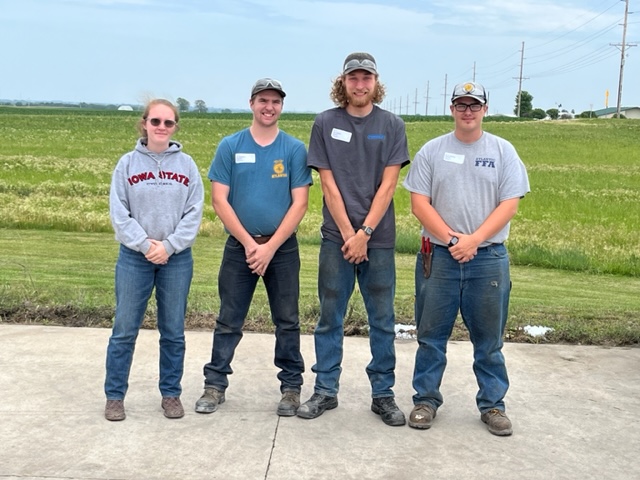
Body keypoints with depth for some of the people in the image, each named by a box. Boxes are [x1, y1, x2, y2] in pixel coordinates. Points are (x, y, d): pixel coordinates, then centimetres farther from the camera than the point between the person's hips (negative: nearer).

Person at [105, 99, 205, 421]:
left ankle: (171, 394, 20)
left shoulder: (186, 165, 3)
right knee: (124, 330, 4)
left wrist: (169, 245, -13)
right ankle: (115, 395, 16)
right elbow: (118, 212, -4)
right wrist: (145, 244, -14)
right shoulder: (128, 163, 2)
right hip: (133, 258, 0)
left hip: (177, 259, 1)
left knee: (173, 332, 8)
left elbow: (194, 213, -3)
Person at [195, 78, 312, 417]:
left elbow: (299, 203, -4)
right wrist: (249, 243, -10)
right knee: (229, 321, 5)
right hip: (239, 246, 0)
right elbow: (219, 201, -3)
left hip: (282, 247, 0)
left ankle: (291, 386, 18)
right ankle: (215, 385, 16)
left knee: (287, 321, 7)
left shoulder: (294, 149, 0)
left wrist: (270, 247, -12)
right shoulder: (230, 146, 1)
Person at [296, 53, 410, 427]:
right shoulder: (326, 123, 2)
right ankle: (326, 390, 18)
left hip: (379, 238, 0)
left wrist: (364, 233, -10)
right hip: (337, 237, 0)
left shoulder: (392, 125, 3)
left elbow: (387, 185, -3)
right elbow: (329, 184, -2)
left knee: (383, 320, 6)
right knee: (330, 318, 7)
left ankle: (383, 393, 17)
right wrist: (348, 234, -8)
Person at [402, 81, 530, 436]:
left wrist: (473, 240, -13)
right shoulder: (432, 151, 5)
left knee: (489, 339, 8)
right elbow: (419, 204, -1)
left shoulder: (503, 151, 5)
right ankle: (426, 399, 20)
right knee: (431, 335, 7)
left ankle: (493, 404, 20)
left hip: (489, 258, 0)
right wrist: (451, 239, -12)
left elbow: (509, 204, -2)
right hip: (438, 256, 0)